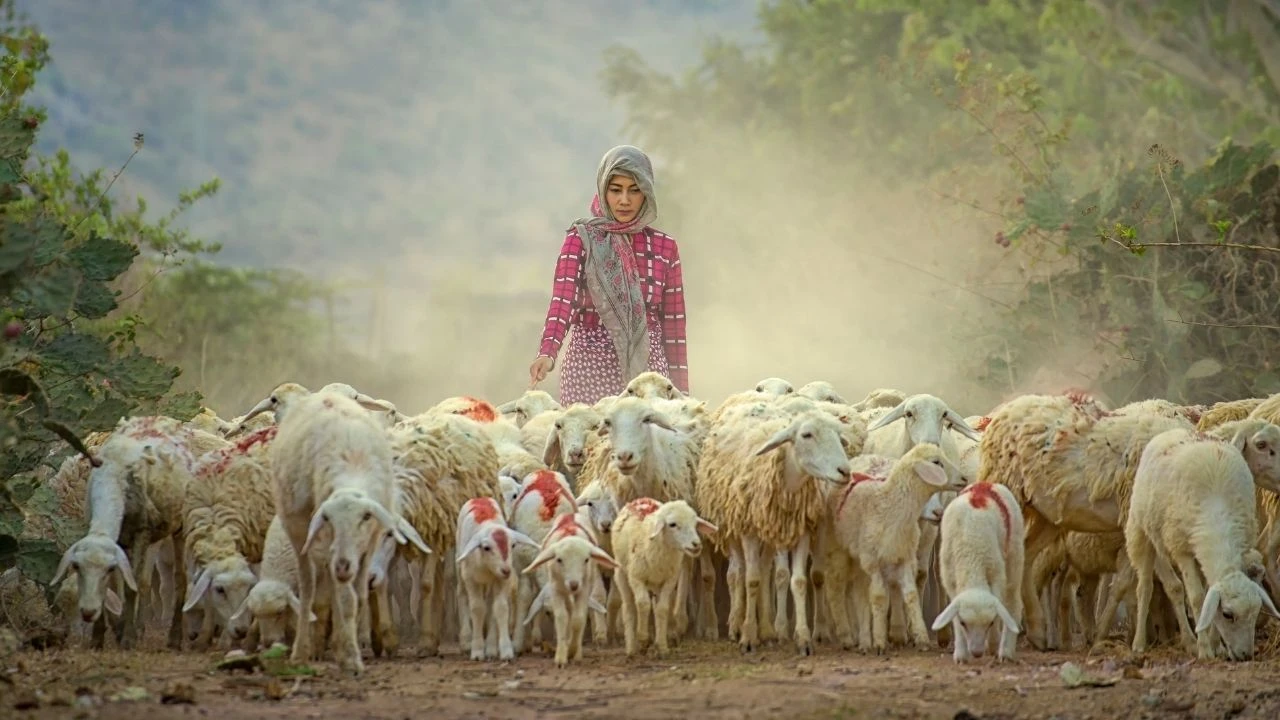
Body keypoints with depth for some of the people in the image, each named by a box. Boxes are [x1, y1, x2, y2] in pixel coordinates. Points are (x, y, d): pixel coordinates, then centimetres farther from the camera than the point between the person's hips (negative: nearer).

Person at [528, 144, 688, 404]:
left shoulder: (665, 247, 6)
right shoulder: (581, 239, -2)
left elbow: (674, 324, 8)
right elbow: (562, 300, -16)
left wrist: (680, 393, 6)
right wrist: (547, 353, -33)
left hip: (646, 372, 2)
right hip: (590, 371, -2)